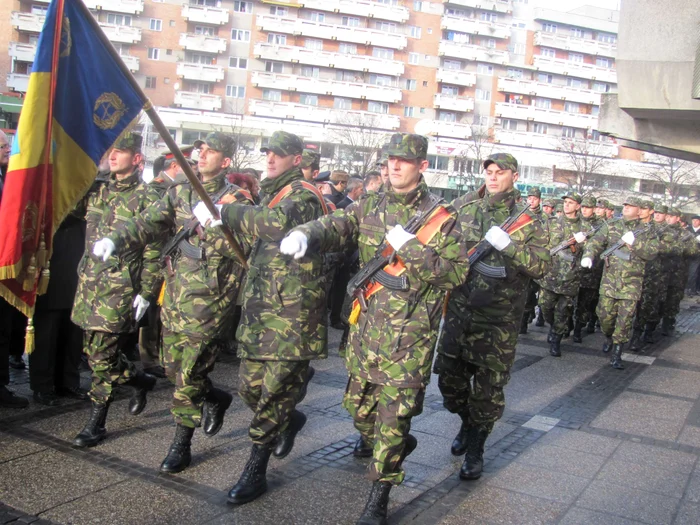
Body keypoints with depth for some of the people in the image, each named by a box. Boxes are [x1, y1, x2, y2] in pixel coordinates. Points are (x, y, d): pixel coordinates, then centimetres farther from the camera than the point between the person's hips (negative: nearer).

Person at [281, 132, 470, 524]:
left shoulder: (442, 216, -5)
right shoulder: (371, 206, 9)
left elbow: (458, 271, -12)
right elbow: (335, 227, -5)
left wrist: (411, 247, -19)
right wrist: (305, 235, -26)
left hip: (410, 333, -5)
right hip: (367, 324, 5)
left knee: (394, 412, -3)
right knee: (359, 403, 18)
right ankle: (396, 446, 49)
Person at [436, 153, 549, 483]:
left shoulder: (526, 218, -2)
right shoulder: (463, 207, 6)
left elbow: (541, 267, -9)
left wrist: (508, 245, -22)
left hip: (498, 318, -3)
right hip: (458, 309, 3)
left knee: (488, 385, 3)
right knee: (450, 377, 12)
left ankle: (475, 449, 20)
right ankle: (467, 423, 40)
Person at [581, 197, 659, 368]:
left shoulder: (646, 232, 6)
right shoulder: (610, 227, 8)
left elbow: (652, 252, -6)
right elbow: (595, 242, -2)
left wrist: (634, 242, -20)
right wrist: (588, 255, -22)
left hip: (632, 282, -1)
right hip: (610, 279, 1)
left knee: (625, 317, -5)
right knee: (605, 313, 4)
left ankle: (617, 353, 4)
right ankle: (608, 337, 35)